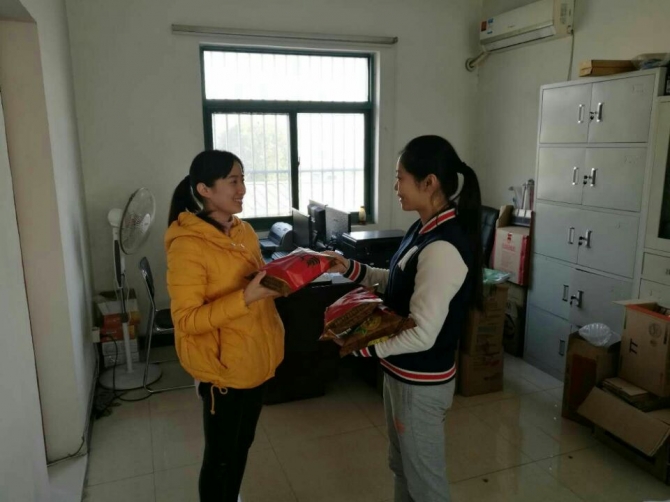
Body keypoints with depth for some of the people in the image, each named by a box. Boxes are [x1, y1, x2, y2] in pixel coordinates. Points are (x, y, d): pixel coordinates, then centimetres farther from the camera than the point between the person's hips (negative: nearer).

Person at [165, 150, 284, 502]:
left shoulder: (244, 230, 3)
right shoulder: (187, 245, -21)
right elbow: (186, 320, -23)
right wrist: (247, 297, -32)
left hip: (256, 359, 8)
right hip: (222, 366, -7)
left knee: (242, 444, 25)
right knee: (220, 454, 12)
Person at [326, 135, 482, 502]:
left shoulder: (443, 248, -29)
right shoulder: (426, 229, 1)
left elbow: (421, 335, -27)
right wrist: (350, 268, 3)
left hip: (421, 382, -9)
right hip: (401, 371, 9)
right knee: (401, 464, 27)